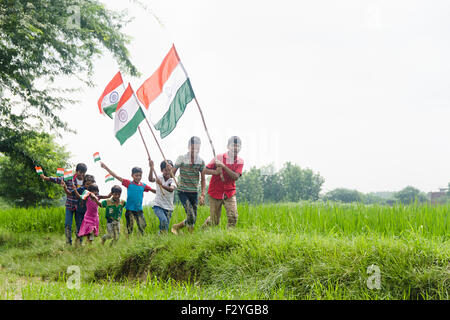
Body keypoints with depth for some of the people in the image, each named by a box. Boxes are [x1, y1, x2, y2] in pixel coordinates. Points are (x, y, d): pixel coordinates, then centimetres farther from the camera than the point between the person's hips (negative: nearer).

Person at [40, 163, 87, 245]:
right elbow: (57, 179, -9)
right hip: (69, 205, -1)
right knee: (67, 225, -1)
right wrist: (45, 178, -17)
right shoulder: (69, 179, -6)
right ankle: (68, 243, 8)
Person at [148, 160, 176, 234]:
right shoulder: (159, 177, 0)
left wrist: (161, 185, -42)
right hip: (158, 206, -1)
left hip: (168, 208, 1)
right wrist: (151, 169, -37)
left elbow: (171, 189, -25)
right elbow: (151, 179, -21)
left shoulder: (172, 180, -4)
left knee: (166, 228, 2)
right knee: (163, 220, -26)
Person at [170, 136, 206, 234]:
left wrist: (203, 194, 0)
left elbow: (203, 179, 8)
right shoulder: (181, 158, -4)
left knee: (193, 220, 4)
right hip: (183, 192, -4)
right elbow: (172, 174, 1)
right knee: (191, 215, -20)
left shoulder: (201, 161, 3)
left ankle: (176, 227, 27)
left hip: (194, 193, 4)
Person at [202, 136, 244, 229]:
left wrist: (224, 166, -25)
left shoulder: (240, 161, -1)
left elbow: (236, 177, -15)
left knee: (233, 217, -16)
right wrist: (215, 172, -26)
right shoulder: (219, 158, -8)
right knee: (214, 221, 5)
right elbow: (205, 170, -8)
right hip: (215, 193, -2)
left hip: (230, 194, 2)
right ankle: (203, 228, 34)